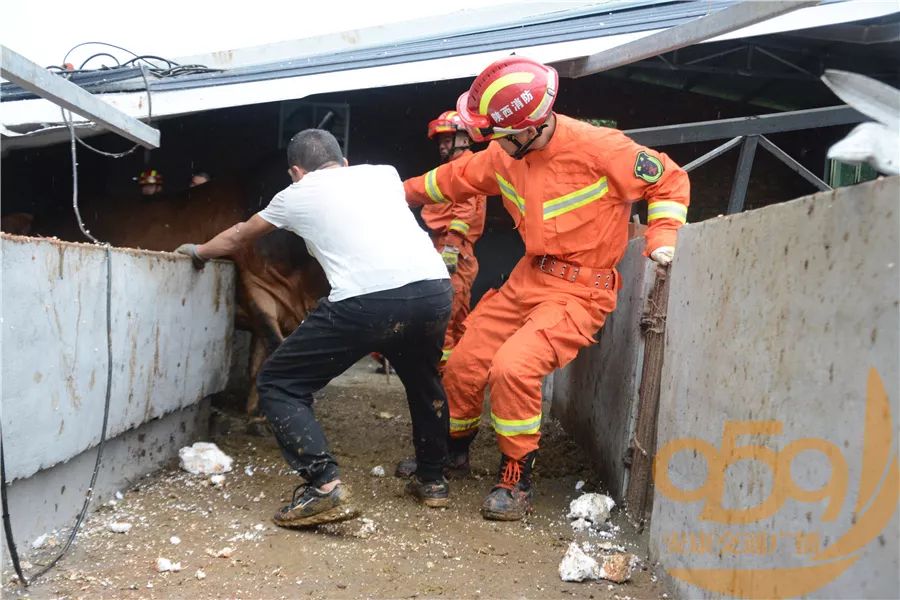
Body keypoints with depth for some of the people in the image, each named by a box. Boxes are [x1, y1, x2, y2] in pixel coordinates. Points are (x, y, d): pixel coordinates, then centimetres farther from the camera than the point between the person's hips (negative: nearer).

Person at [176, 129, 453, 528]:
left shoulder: (297, 194, 21)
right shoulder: (383, 174, 27)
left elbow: (238, 237, 39)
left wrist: (199, 251, 59)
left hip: (366, 301, -5)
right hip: (434, 288, 5)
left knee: (278, 383, 11)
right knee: (422, 379, 34)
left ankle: (325, 487, -4)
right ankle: (432, 480, 38)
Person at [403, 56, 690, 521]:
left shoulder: (597, 148, -21)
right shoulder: (505, 155, -3)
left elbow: (669, 180, -8)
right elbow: (457, 178, 17)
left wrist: (662, 239, -19)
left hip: (580, 289, -6)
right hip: (528, 278, 7)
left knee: (514, 366, -26)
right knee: (463, 365, 5)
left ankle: (516, 479, -6)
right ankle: (452, 447, 34)